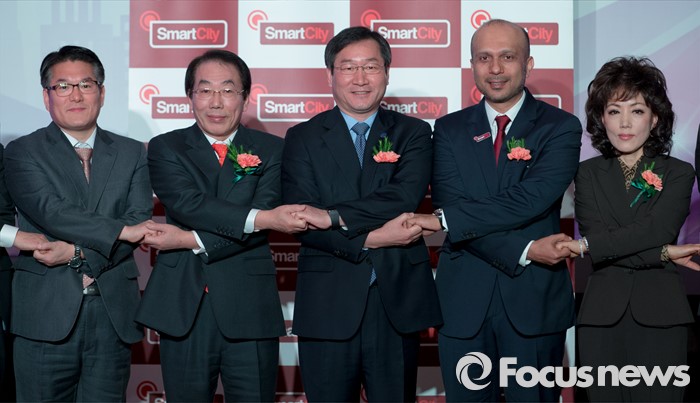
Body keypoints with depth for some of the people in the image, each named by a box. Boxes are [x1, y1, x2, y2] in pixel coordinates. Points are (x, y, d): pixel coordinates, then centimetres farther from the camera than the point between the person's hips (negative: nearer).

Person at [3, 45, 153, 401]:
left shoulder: (132, 154, 11)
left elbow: (141, 222, -2)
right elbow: (52, 212, -12)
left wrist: (79, 254, -13)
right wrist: (121, 230, -16)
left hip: (114, 314, 2)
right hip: (46, 314, -2)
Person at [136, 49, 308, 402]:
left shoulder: (270, 150, 4)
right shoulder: (165, 148, 5)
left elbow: (261, 223, -9)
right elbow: (187, 202, -14)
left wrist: (191, 240, -16)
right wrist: (259, 218, -24)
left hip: (249, 311, 0)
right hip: (182, 310, 0)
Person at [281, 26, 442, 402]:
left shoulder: (413, 132, 6)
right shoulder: (303, 138, 4)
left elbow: (405, 198, -13)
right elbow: (301, 221, -8)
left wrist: (333, 216, -20)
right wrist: (370, 239, -18)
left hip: (397, 301, 1)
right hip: (327, 304, 0)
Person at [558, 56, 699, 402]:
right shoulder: (588, 173, 9)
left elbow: (657, 230, -11)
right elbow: (594, 233, -5)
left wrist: (585, 246, -17)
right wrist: (664, 253, -11)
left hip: (659, 313, -1)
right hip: (602, 313, 1)